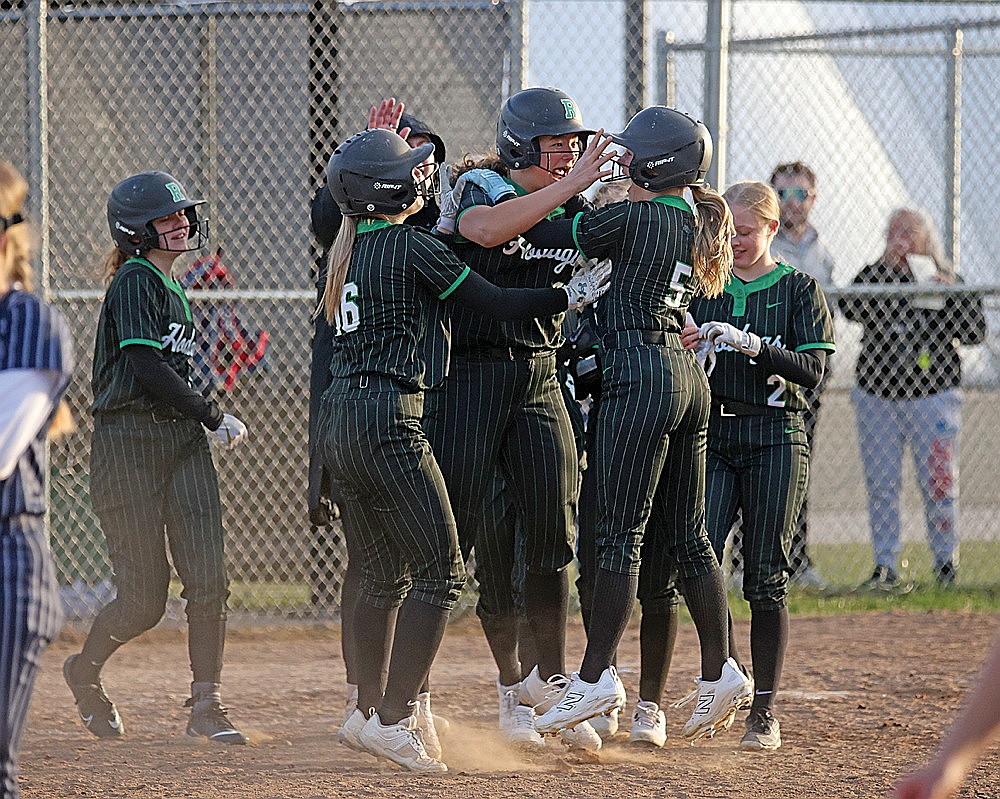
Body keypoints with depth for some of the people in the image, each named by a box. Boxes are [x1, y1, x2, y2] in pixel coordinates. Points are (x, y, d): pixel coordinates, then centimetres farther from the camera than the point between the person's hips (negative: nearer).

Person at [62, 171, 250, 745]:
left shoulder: (171, 288, 19)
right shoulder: (134, 282, -9)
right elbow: (144, 365, -18)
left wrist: (206, 425, 11)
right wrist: (213, 416, -13)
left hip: (183, 440, 8)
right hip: (129, 443, -8)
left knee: (209, 579, -6)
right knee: (145, 599, -4)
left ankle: (206, 707, -1)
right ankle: (85, 672, 23)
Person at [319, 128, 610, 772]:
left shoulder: (351, 247, 12)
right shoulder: (411, 245, -11)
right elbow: (496, 303, -11)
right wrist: (571, 296, 1)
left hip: (341, 421, 9)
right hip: (389, 421, -9)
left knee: (386, 573, 18)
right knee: (441, 572, -6)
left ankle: (368, 714, 23)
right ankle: (393, 720, -10)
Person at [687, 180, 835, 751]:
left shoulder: (798, 290, 2)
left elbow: (811, 371, -8)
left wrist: (752, 345, -22)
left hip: (776, 439, -3)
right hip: (713, 436, 3)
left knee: (766, 579, -3)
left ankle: (765, 712, 3)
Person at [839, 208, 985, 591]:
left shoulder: (949, 280, 6)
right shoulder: (873, 275, 8)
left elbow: (975, 332, -2)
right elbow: (850, 308, -13)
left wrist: (952, 294, -16)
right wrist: (886, 264, -17)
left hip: (932, 394, -2)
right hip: (876, 394, 2)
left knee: (938, 483, -2)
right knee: (881, 485, 3)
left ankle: (946, 562, 11)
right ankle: (885, 567, 8)